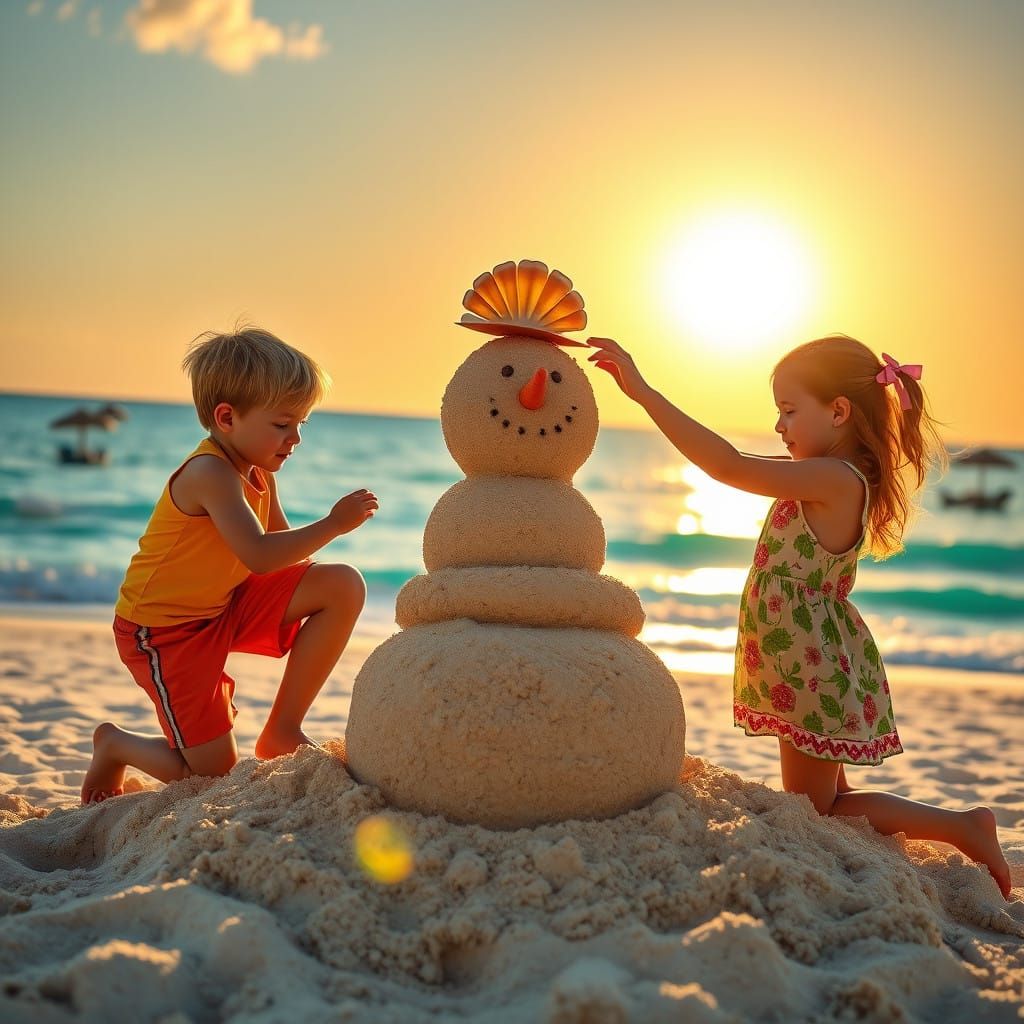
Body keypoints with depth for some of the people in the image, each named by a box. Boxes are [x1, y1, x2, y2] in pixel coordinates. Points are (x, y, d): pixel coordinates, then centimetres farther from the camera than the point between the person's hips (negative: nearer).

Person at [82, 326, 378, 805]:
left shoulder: (259, 472, 1)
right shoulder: (210, 473, -27)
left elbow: (281, 542, 8)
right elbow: (259, 555, -37)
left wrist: (317, 536, -12)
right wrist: (331, 524, -30)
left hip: (224, 607, 9)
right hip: (164, 628, -9)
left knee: (344, 587, -6)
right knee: (215, 772, -9)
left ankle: (282, 733, 3)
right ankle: (115, 743, 23)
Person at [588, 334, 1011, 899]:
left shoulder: (835, 479, -22)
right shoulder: (838, 481, 7)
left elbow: (732, 467, -30)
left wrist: (643, 390, -31)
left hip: (816, 676, -10)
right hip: (814, 666, 10)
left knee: (813, 810, 6)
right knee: (828, 800, 23)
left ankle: (961, 825, 7)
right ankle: (964, 826, 25)